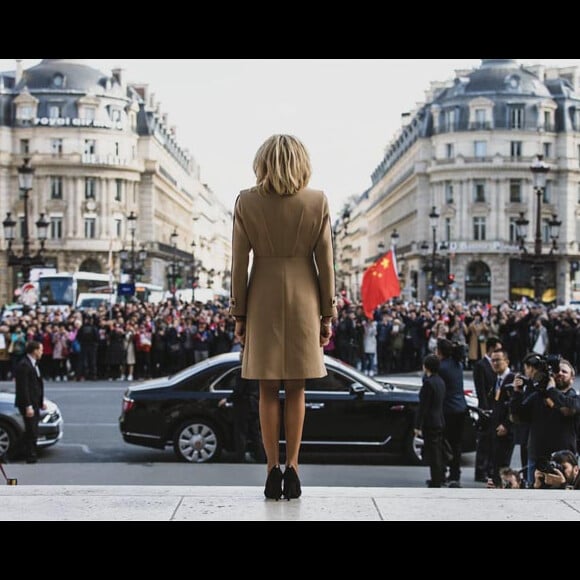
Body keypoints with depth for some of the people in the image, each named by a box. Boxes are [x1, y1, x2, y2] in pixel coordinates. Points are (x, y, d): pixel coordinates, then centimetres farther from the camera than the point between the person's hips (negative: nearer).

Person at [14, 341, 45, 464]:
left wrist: (41, 401, 17)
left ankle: (33, 457, 19)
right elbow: (23, 388, -20)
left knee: (33, 432, 13)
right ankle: (31, 458, -1)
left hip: (35, 403, 10)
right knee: (31, 432, -6)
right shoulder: (24, 365, -17)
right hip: (27, 404, -10)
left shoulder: (33, 364, 14)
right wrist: (28, 406, -22)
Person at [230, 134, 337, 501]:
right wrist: (327, 314, 5)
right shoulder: (318, 202, -3)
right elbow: (325, 263, -2)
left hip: (263, 301, 0)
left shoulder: (247, 203, -4)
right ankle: (292, 470, 9)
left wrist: (239, 314, 5)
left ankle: (273, 470, 7)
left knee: (268, 390, 7)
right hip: (303, 301, 0)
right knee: (296, 390, 9)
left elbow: (239, 263, -2)